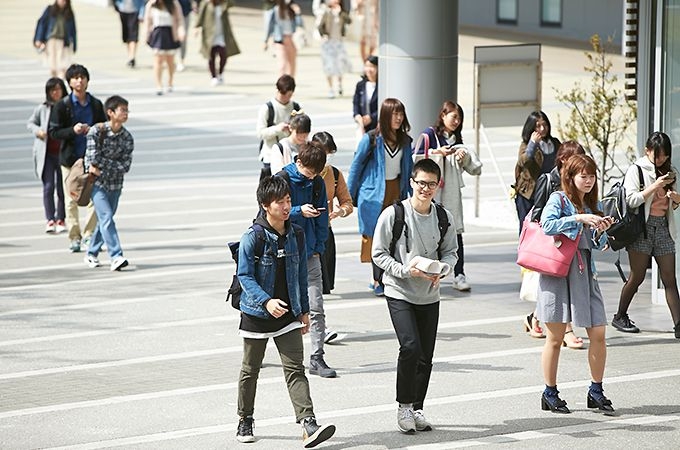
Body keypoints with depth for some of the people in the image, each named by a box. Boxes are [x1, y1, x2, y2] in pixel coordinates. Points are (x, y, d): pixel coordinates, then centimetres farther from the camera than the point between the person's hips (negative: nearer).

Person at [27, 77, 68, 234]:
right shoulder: (42, 108, 2)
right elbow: (30, 123, 14)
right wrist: (37, 130, -5)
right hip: (46, 154, 0)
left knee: (62, 189, 5)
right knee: (48, 187, -5)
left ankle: (61, 219, 15)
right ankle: (50, 220, -3)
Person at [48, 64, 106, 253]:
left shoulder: (96, 105, 8)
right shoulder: (62, 106, 0)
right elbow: (53, 132, -2)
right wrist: (73, 130, -18)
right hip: (70, 157, -2)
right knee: (71, 200, 0)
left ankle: (88, 235, 4)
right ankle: (74, 237, 9)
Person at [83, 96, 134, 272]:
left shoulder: (127, 138, -2)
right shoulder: (97, 131, -12)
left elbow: (125, 166, -7)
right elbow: (93, 158, -17)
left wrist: (101, 168, -13)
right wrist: (114, 165, -13)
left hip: (115, 184, 5)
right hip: (97, 183, -5)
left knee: (104, 220, 12)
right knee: (107, 218, -15)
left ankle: (91, 254, 29)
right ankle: (116, 257, -23)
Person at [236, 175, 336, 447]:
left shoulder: (296, 235, 3)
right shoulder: (252, 238, -14)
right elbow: (245, 276, -15)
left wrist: (304, 310, 12)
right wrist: (266, 301, -29)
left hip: (288, 314, 3)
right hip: (256, 315, -3)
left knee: (295, 368, -7)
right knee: (250, 370, 12)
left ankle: (308, 425, -16)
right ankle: (245, 422, 28)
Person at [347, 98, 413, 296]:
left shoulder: (404, 141, 6)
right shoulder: (371, 140, -8)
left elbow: (409, 168, 15)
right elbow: (356, 166, -2)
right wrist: (349, 196, -1)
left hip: (396, 191, 4)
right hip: (374, 194, -4)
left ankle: (378, 278, 11)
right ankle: (379, 281, 2)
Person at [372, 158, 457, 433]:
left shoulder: (444, 217, 1)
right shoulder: (393, 215, -10)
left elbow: (450, 252, 11)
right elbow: (379, 254, -6)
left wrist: (440, 270, -10)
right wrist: (405, 270, -20)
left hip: (430, 296, 4)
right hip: (400, 293, -4)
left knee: (426, 357, 7)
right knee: (411, 347, -18)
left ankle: (417, 408, 23)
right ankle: (404, 406, -2)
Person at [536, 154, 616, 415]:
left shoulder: (593, 205, 16)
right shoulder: (558, 199, -3)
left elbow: (597, 245, 18)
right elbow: (547, 225, -21)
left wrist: (601, 231, -3)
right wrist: (579, 218, -25)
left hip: (585, 273, 6)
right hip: (558, 272, -5)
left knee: (598, 334, -1)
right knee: (555, 337, 0)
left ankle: (596, 392, 11)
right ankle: (550, 394, 11)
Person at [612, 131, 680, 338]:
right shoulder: (636, 170, -2)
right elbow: (631, 200, -12)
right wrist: (655, 187, -19)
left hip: (663, 227, 5)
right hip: (642, 227, -5)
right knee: (637, 276, 1)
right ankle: (620, 317, 18)